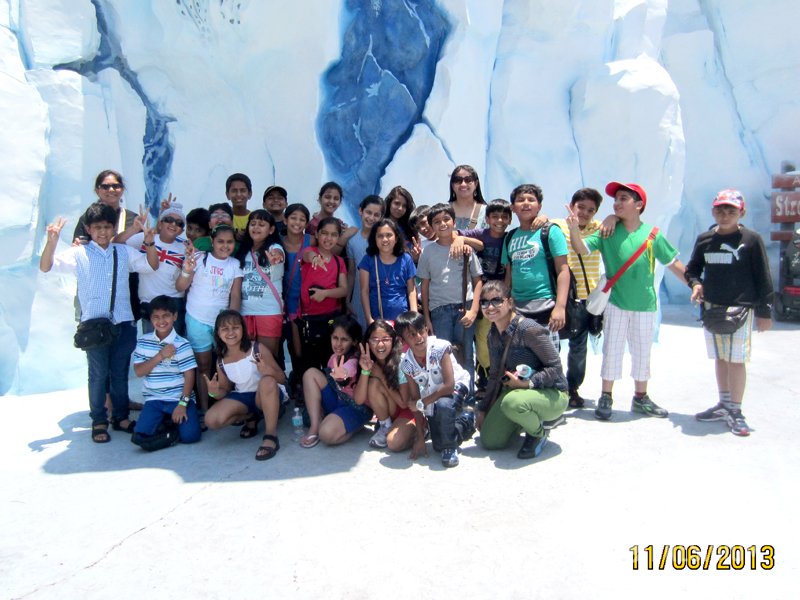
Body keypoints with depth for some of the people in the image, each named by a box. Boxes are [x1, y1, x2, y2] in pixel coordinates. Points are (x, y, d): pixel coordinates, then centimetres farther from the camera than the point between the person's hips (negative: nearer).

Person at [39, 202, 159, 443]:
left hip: (124, 323, 3)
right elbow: (46, 267, -7)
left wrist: (150, 243, -6)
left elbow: (152, 265, 10)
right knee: (98, 374, 4)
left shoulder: (124, 252, 10)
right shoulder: (80, 254, 1)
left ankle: (121, 417, 26)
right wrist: (52, 241, -23)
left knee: (120, 372, 12)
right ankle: (99, 421, 17)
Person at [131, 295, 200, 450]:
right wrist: (160, 356, -15)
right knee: (140, 436, -19)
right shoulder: (143, 342, 5)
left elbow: (189, 376, -8)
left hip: (179, 398, -2)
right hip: (153, 400, 2)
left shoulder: (182, 344, -7)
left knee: (190, 435, -20)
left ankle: (173, 421, 9)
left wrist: (182, 403, -15)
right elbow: (139, 371, -2)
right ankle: (165, 422, 7)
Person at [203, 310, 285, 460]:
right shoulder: (221, 361, 0)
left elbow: (282, 379, -13)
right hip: (241, 397, 5)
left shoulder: (257, 349, -14)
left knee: (267, 381, -38)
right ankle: (251, 417, 10)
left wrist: (268, 371, -36)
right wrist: (215, 392, -17)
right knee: (212, 420, -20)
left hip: (265, 397, -4)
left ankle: (271, 436, -30)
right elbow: (225, 391, 8)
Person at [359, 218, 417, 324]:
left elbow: (411, 290, 7)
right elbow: (364, 291, -1)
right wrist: (369, 318, -8)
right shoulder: (368, 260, 0)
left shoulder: (405, 259, 4)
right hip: (377, 318, -1)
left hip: (402, 317, 1)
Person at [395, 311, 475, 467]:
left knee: (443, 405, -39)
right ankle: (465, 421, 32)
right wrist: (420, 437, -11)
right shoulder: (406, 363, -14)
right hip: (431, 400, 5)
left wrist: (422, 403, -25)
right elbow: (415, 400, -9)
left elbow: (449, 385, -29)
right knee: (438, 447, 3)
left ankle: (450, 448, -12)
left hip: (455, 389, -5)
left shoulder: (440, 348, -27)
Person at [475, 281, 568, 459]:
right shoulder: (493, 335, 2)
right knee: (489, 441, -1)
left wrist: (527, 382, -32)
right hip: (515, 390, 7)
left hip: (551, 394, -7)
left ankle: (539, 433, -5)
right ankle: (530, 418, 23)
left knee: (512, 402, -39)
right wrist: (483, 409, 11)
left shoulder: (528, 329, -23)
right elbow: (496, 375, 11)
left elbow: (555, 367, -20)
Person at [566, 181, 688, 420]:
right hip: (615, 303, -1)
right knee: (612, 350, 4)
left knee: (642, 352, 13)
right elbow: (582, 249, -14)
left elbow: (673, 263, 5)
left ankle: (641, 398, 28)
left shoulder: (652, 234, -3)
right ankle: (605, 398, 15)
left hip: (645, 304, 1)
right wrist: (574, 229, -32)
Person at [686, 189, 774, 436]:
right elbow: (692, 268, 18)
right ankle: (724, 404, 26)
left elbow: (763, 277, -2)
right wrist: (696, 283, -4)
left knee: (736, 359, -3)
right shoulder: (704, 239, 6)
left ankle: (735, 411, 6)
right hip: (712, 307, 4)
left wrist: (765, 311, -3)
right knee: (720, 358, 13)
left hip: (741, 308, -4)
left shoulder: (751, 240, -4)